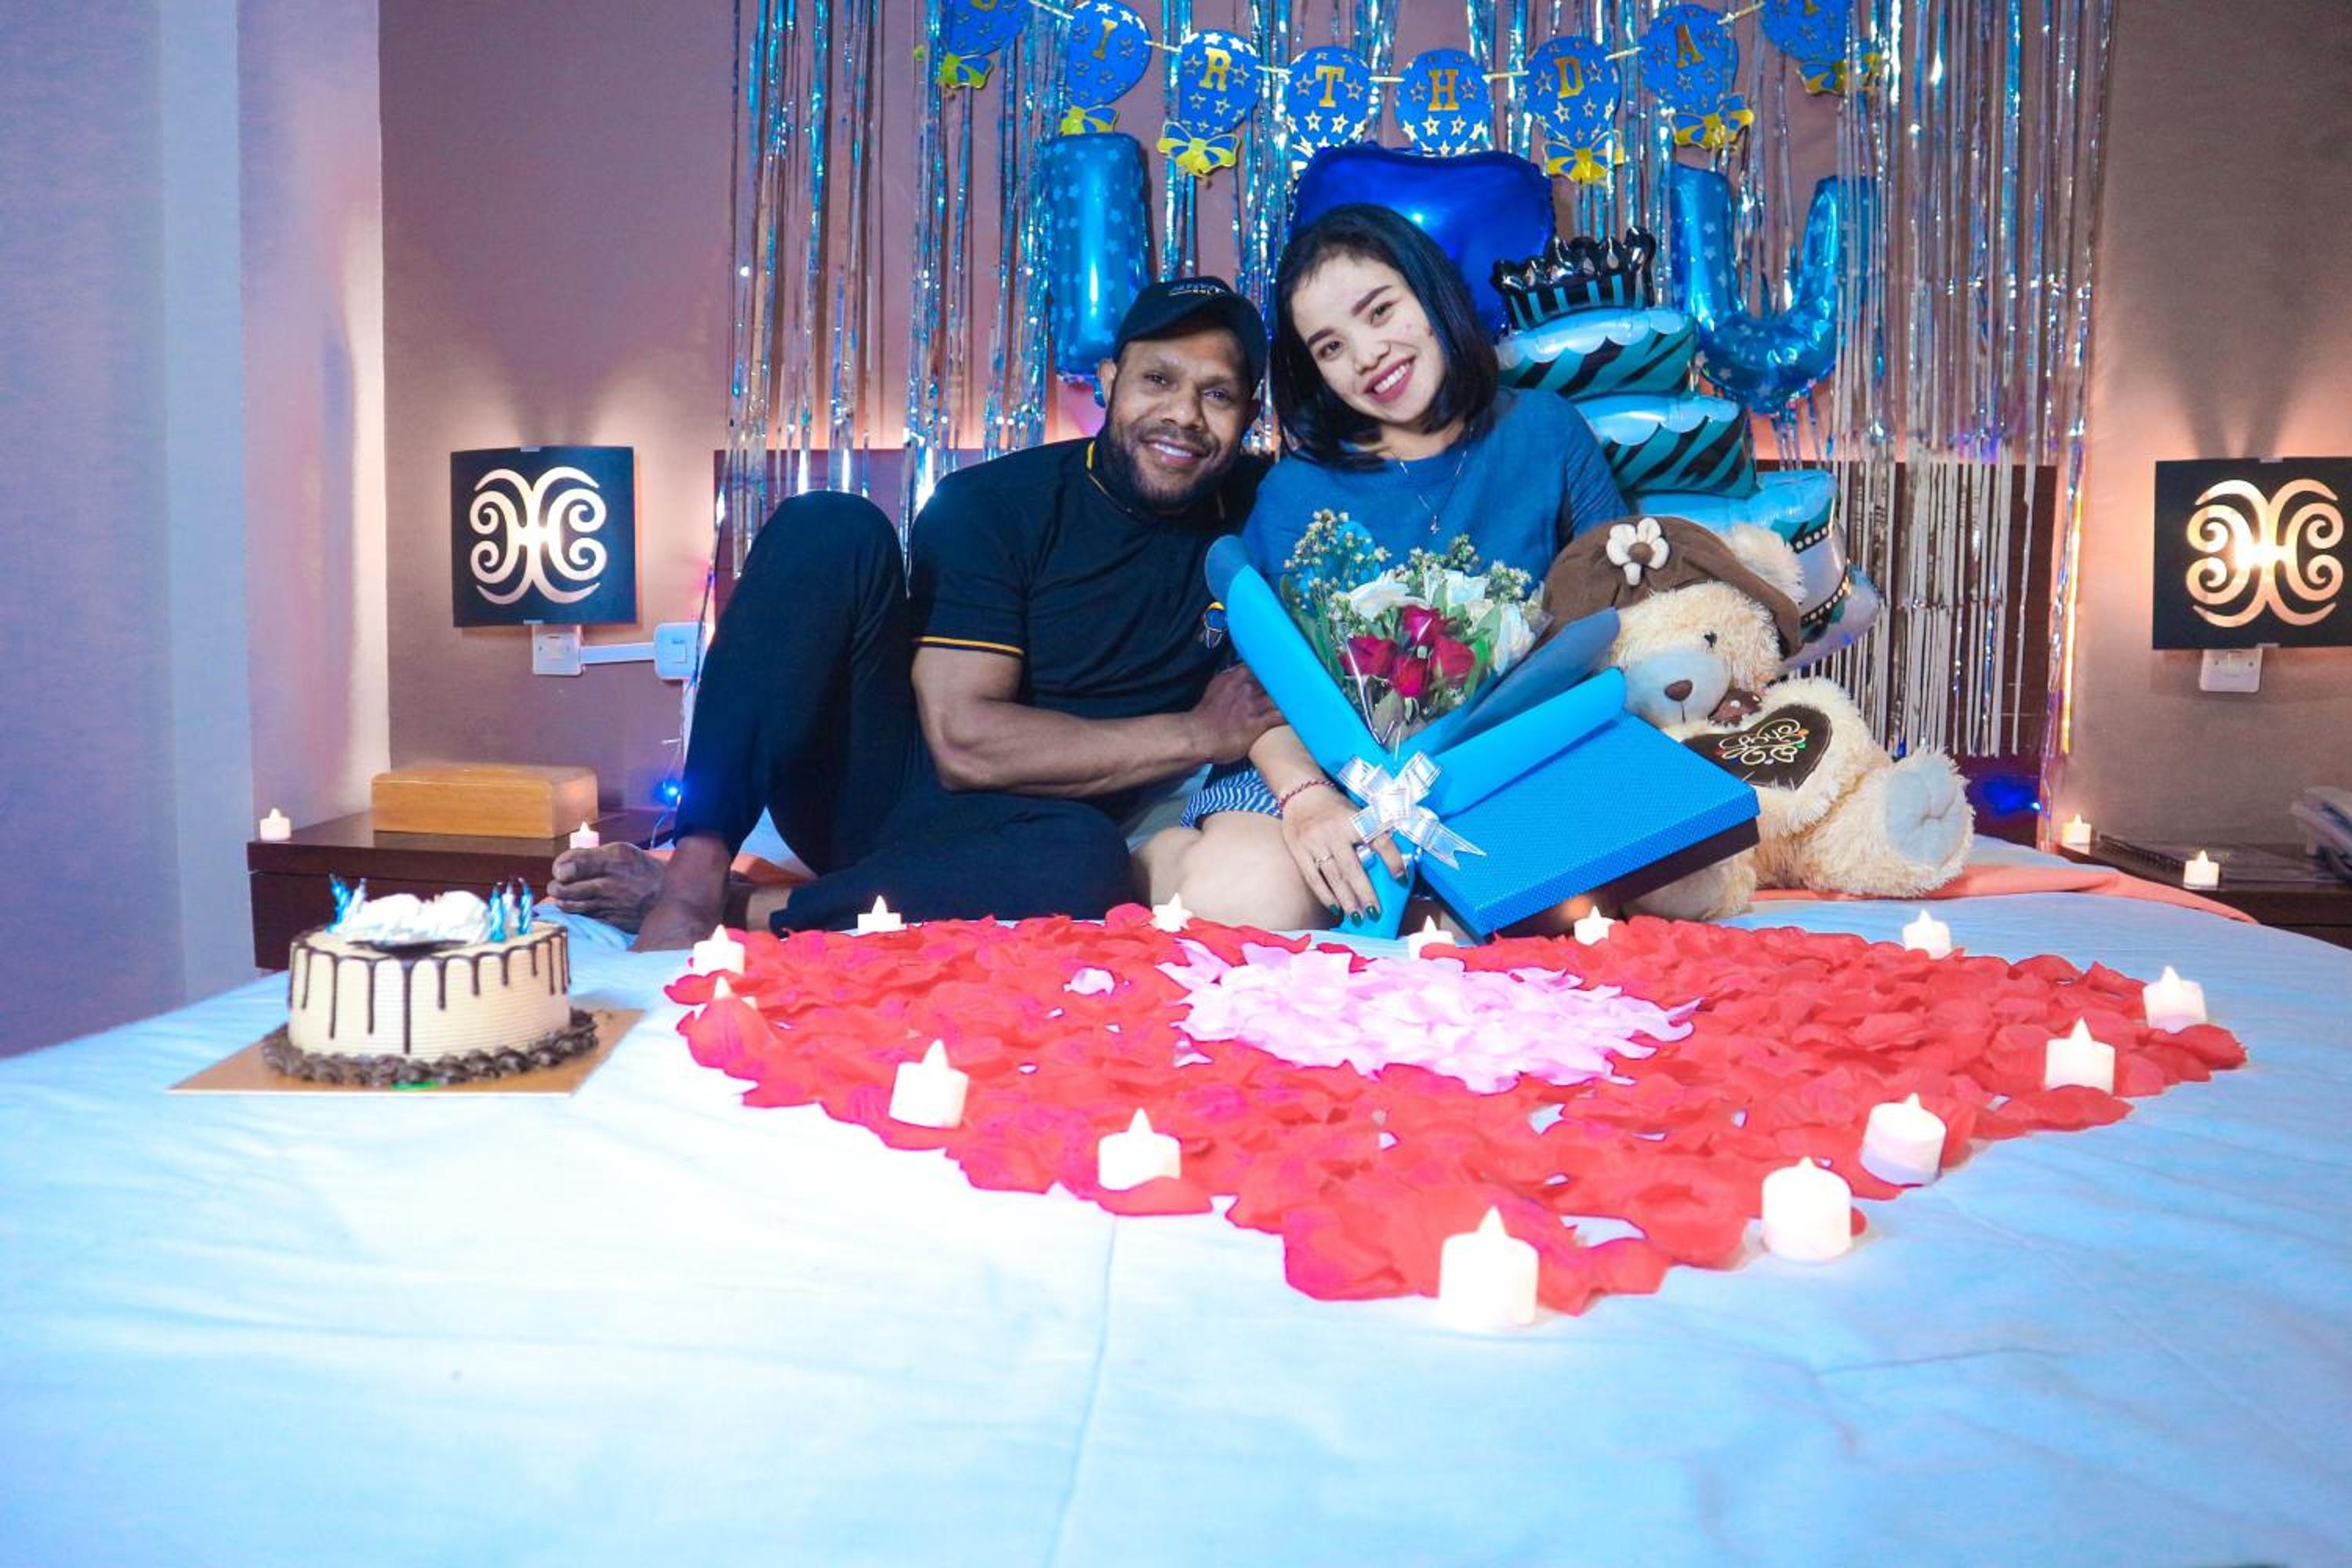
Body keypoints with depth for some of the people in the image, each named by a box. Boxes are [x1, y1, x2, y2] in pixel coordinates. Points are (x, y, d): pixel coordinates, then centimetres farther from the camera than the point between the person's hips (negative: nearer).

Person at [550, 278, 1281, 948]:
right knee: (830, 529, -23)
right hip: (870, 793, -1)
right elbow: (965, 740, -17)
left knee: (1083, 857, -38)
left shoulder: (1251, 512, 3)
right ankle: (694, 872, -28)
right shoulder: (992, 505, -8)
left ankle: (729, 914, -26)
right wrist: (1198, 734, -13)